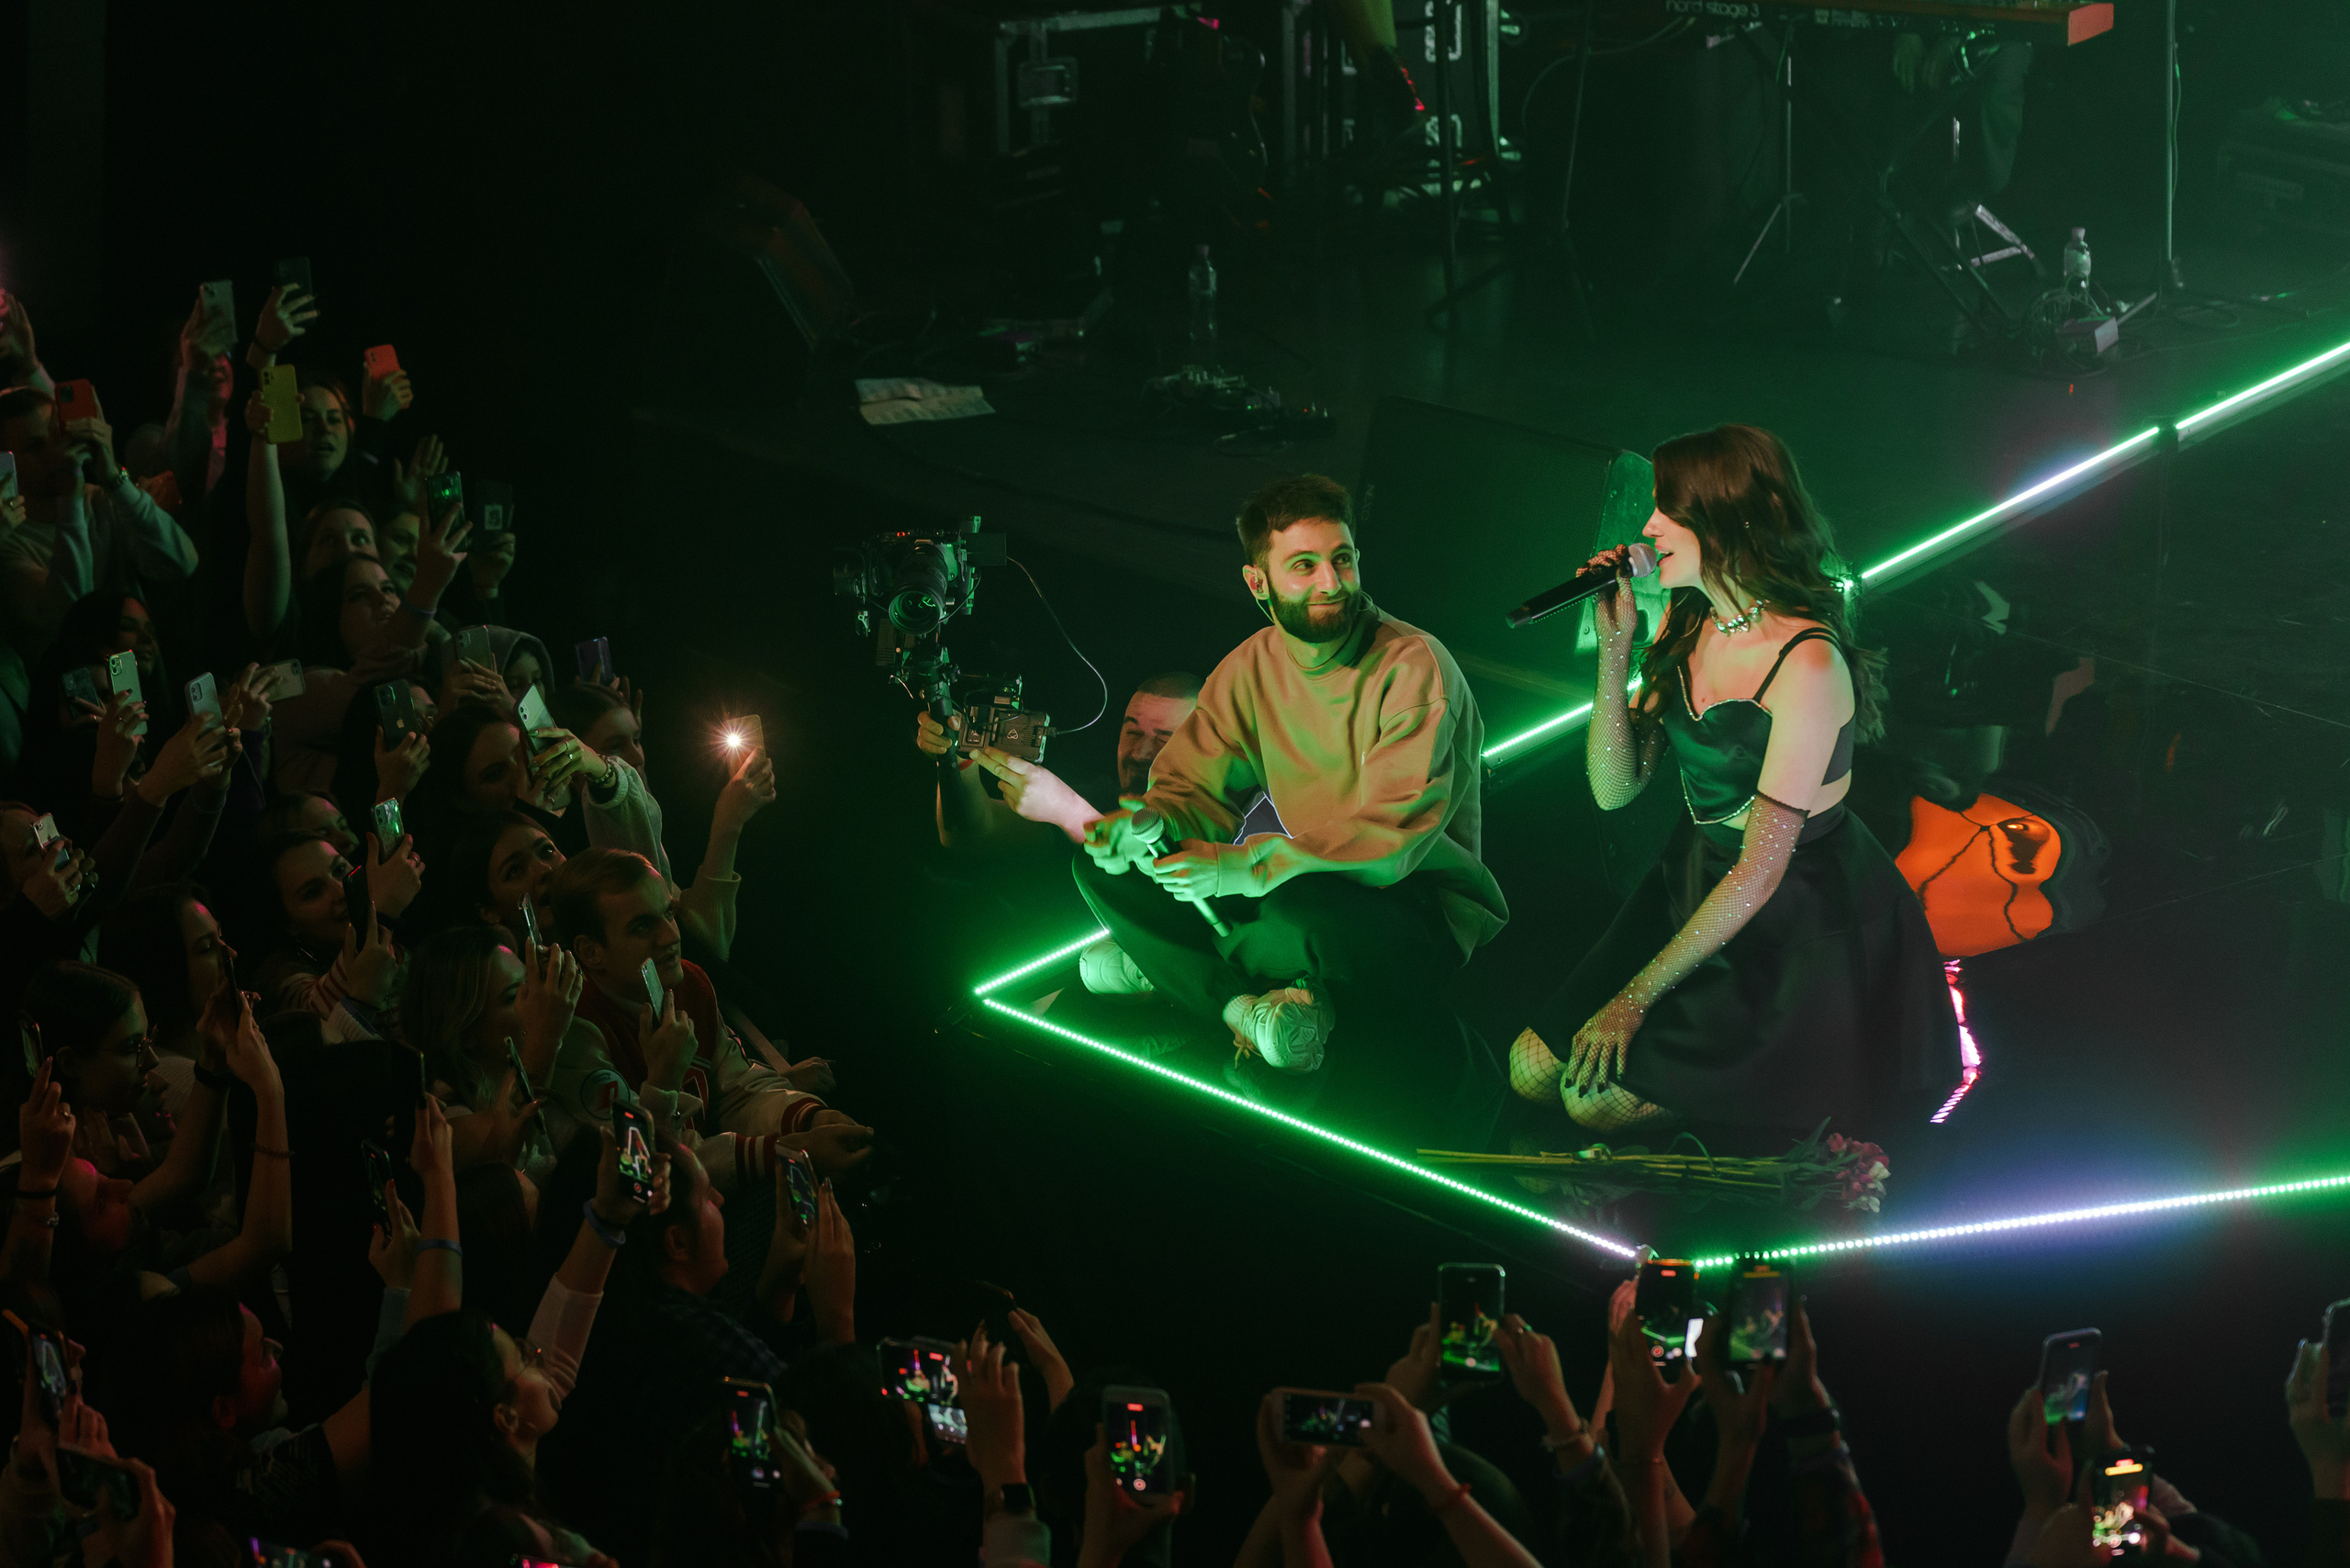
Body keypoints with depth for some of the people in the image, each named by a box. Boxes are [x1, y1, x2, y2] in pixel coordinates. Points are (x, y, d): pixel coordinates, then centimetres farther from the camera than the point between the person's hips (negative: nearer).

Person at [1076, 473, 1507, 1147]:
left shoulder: (1415, 668, -16)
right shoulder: (1251, 669, 6)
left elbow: (1391, 837, -25)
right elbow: (1190, 783, 6)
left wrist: (1246, 867, -32)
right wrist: (1147, 822, -20)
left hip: (1431, 918, -7)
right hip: (1309, 886, 7)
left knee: (1301, 908, -42)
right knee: (1106, 864, -9)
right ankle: (1253, 1009, -22)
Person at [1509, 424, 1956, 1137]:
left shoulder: (1808, 665, -26)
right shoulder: (1685, 624, -1)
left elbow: (1761, 872, -23)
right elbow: (1614, 789, -1)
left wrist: (1635, 998, -19)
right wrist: (1615, 644, -13)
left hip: (1800, 927, -8)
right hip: (1693, 885, 8)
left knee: (1598, 1100, -13)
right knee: (1533, 1070, -2)